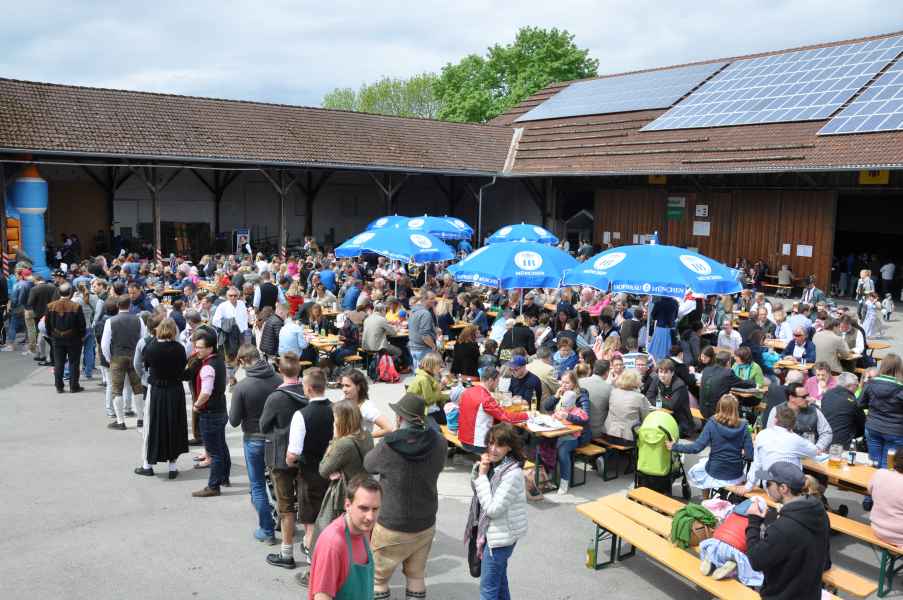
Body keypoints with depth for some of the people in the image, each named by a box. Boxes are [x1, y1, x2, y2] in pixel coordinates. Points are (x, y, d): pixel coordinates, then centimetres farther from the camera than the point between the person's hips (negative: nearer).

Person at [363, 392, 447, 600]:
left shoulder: (388, 448, -22)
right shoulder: (439, 444, -11)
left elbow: (367, 464, -3)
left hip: (392, 528, -4)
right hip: (425, 525, 4)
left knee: (378, 578, 14)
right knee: (416, 575, 19)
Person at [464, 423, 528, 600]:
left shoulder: (512, 474, -25)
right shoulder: (494, 464, -1)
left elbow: (493, 509, -26)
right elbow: (475, 487, 12)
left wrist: (483, 475, -22)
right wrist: (479, 468, -8)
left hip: (500, 537, -8)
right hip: (493, 532, 8)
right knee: (499, 579, 23)